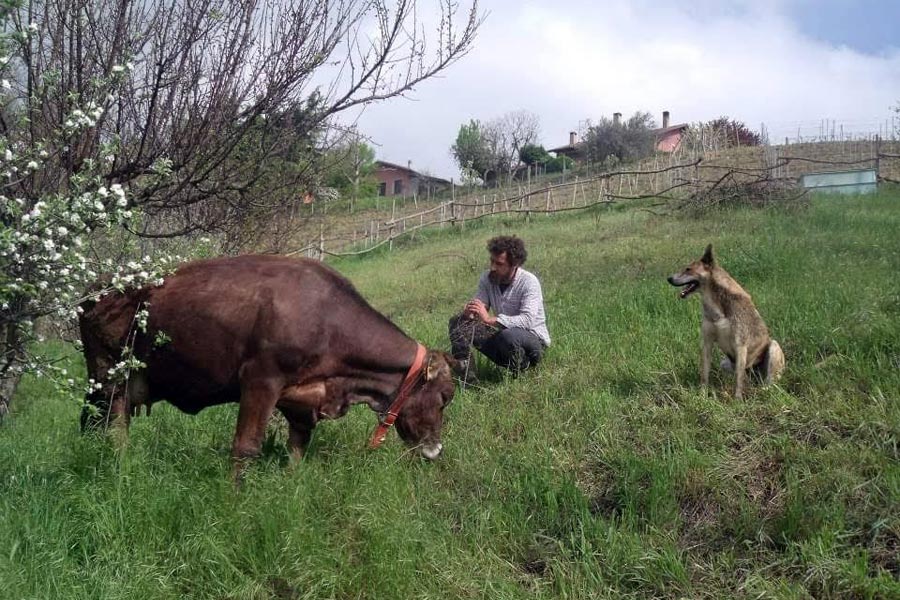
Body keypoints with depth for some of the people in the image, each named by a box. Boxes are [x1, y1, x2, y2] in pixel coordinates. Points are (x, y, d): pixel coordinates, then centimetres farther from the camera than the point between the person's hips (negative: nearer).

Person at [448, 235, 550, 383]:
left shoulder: (529, 282, -21)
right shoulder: (487, 278, -4)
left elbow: (527, 320, -33)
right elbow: (477, 313, -4)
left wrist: (490, 319, -42)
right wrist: (468, 313, -30)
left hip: (534, 340, -6)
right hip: (503, 338, 6)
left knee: (508, 335, -40)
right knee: (457, 322, -8)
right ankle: (467, 379, -13)